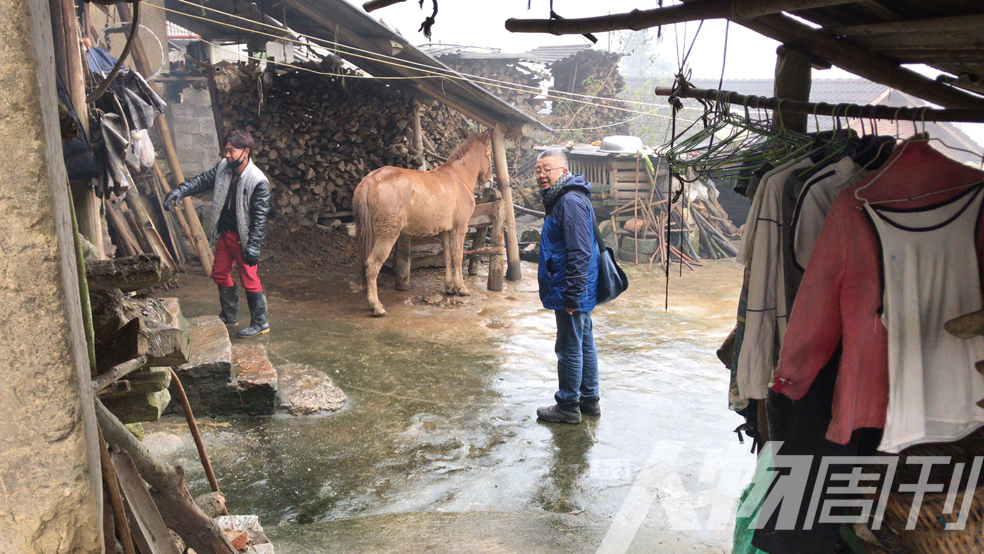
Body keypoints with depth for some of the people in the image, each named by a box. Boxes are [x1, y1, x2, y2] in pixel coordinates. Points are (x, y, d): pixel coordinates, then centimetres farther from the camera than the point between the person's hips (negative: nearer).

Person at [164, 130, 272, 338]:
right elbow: (203, 181, 8)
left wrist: (253, 246, -24)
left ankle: (260, 324, 12)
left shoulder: (258, 182, -21)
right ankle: (230, 316, 35)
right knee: (220, 273, 18)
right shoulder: (223, 168, 0)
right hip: (225, 234, 8)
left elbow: (260, 217, -21)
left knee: (249, 280, -3)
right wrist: (180, 191, -10)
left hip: (244, 238, -8)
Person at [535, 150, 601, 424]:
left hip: (571, 291, -11)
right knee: (584, 344, 17)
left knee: (569, 348, 0)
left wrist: (571, 296, -24)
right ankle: (589, 399, 28)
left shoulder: (570, 202, -19)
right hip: (580, 292, 11)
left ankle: (568, 406, 12)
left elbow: (579, 254, -25)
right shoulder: (561, 199, 15)